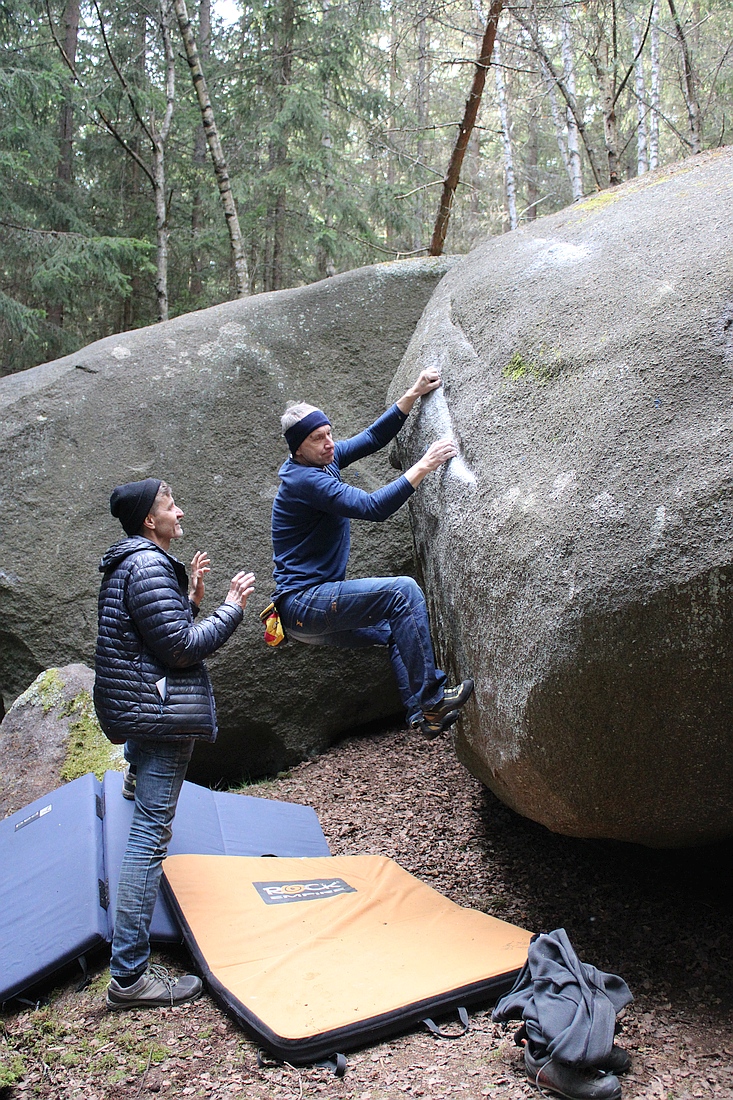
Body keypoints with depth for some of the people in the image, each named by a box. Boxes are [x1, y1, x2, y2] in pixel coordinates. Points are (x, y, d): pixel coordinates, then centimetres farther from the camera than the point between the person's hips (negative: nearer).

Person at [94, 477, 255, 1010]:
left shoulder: (129, 563, 15)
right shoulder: (149, 568, -17)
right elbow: (183, 648, -20)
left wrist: (191, 597, 12)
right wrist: (231, 607, -10)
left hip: (130, 704, 10)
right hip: (160, 711, -10)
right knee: (152, 833, -8)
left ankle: (136, 770, 57)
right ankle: (129, 975, -5)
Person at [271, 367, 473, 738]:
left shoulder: (325, 458, 9)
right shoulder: (304, 479, -20)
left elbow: (373, 437, 13)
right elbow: (374, 507, -27)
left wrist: (413, 394, 5)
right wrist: (423, 467, -25)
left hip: (312, 606, 11)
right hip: (303, 603, -11)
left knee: (397, 629, 18)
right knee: (403, 591, -20)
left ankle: (422, 716, 11)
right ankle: (431, 699, -16)